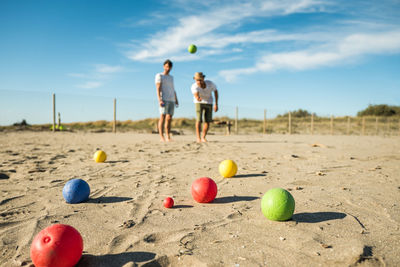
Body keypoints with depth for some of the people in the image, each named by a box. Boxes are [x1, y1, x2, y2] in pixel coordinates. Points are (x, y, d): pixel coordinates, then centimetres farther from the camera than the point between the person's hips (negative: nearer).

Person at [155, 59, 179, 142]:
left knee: (169, 118, 2)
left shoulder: (171, 77, 24)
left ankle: (168, 137, 4)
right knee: (163, 117, -9)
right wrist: (159, 100, -17)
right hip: (164, 100, -6)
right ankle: (162, 137, -9)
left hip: (172, 101, 6)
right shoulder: (159, 76, 4)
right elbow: (158, 88, -6)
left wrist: (176, 100, 15)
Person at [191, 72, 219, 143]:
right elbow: (196, 97, -45)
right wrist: (198, 99, -71)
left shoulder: (210, 83, -26)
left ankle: (203, 137, 10)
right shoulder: (194, 87, -30)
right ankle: (198, 138, -9)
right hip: (199, 103, -2)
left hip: (209, 103, 2)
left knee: (207, 121, -3)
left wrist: (216, 104, -7)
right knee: (199, 120, -17)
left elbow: (216, 91, -7)